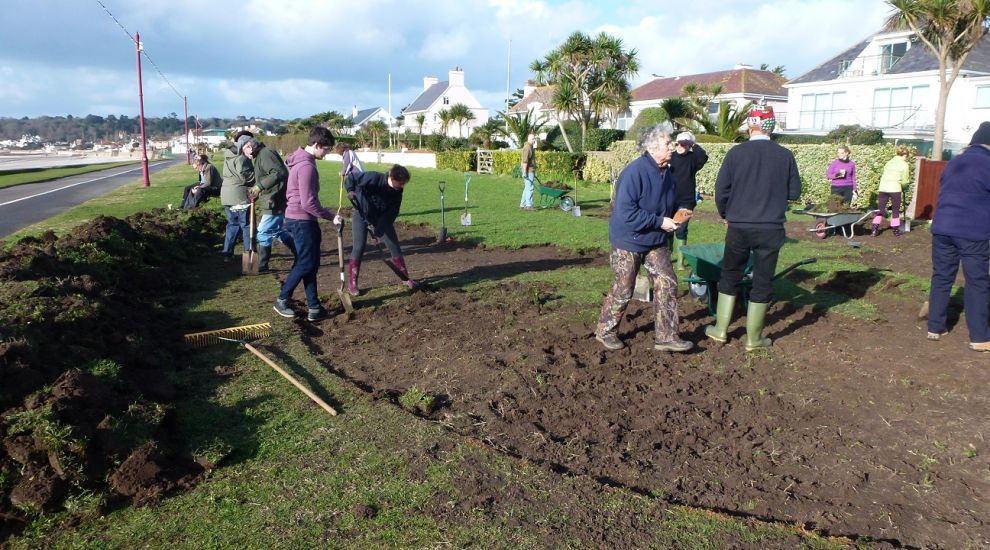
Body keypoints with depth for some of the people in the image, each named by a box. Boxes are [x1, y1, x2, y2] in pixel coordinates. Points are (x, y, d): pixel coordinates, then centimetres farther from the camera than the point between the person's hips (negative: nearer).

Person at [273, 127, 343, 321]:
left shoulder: (302, 161, 13)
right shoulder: (306, 166, -20)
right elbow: (308, 203, -24)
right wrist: (331, 216, -16)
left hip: (301, 219, 10)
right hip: (302, 221, -10)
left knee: (311, 263, 10)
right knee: (306, 263, -2)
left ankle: (314, 307, 13)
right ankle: (282, 300, 12)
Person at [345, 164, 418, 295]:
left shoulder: (397, 192, -17)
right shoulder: (373, 178, -30)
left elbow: (391, 214, -16)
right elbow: (351, 178, -19)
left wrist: (379, 230, -23)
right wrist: (350, 191, -37)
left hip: (382, 216, 4)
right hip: (361, 214, -4)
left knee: (394, 245, 3)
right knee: (359, 247, -10)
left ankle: (406, 278, 15)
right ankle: (352, 283, 0)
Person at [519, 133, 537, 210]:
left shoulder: (531, 147, 19)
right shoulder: (527, 147, -14)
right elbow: (525, 161, -21)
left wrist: (534, 171, 26)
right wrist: (525, 172, -25)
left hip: (531, 170, 10)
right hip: (528, 171, -10)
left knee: (527, 188, 12)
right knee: (530, 187, -12)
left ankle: (523, 204, 16)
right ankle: (528, 205, -12)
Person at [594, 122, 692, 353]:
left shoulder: (666, 172, 3)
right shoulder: (635, 172, -23)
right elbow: (626, 213, -28)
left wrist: (677, 215, 1)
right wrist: (660, 222, -24)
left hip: (656, 242, 7)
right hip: (628, 241, -7)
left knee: (667, 284, 2)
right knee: (623, 290, 4)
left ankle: (666, 336, 12)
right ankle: (605, 331, 24)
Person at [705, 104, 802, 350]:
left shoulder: (736, 153, -6)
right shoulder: (785, 155, -3)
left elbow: (721, 190, -4)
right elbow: (794, 192, 4)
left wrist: (726, 215, 13)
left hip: (738, 227, 0)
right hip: (771, 229, 0)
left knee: (730, 277, 16)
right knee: (762, 283, 9)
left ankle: (720, 329, 21)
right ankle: (754, 338, 17)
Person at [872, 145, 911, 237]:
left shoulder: (889, 162, 18)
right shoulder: (904, 165, 3)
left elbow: (882, 175, 13)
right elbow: (904, 181, 1)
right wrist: (902, 186, 21)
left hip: (882, 188, 4)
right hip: (894, 189, -4)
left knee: (880, 209, 9)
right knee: (895, 210, 8)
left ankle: (875, 229, 1)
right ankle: (896, 230, 13)